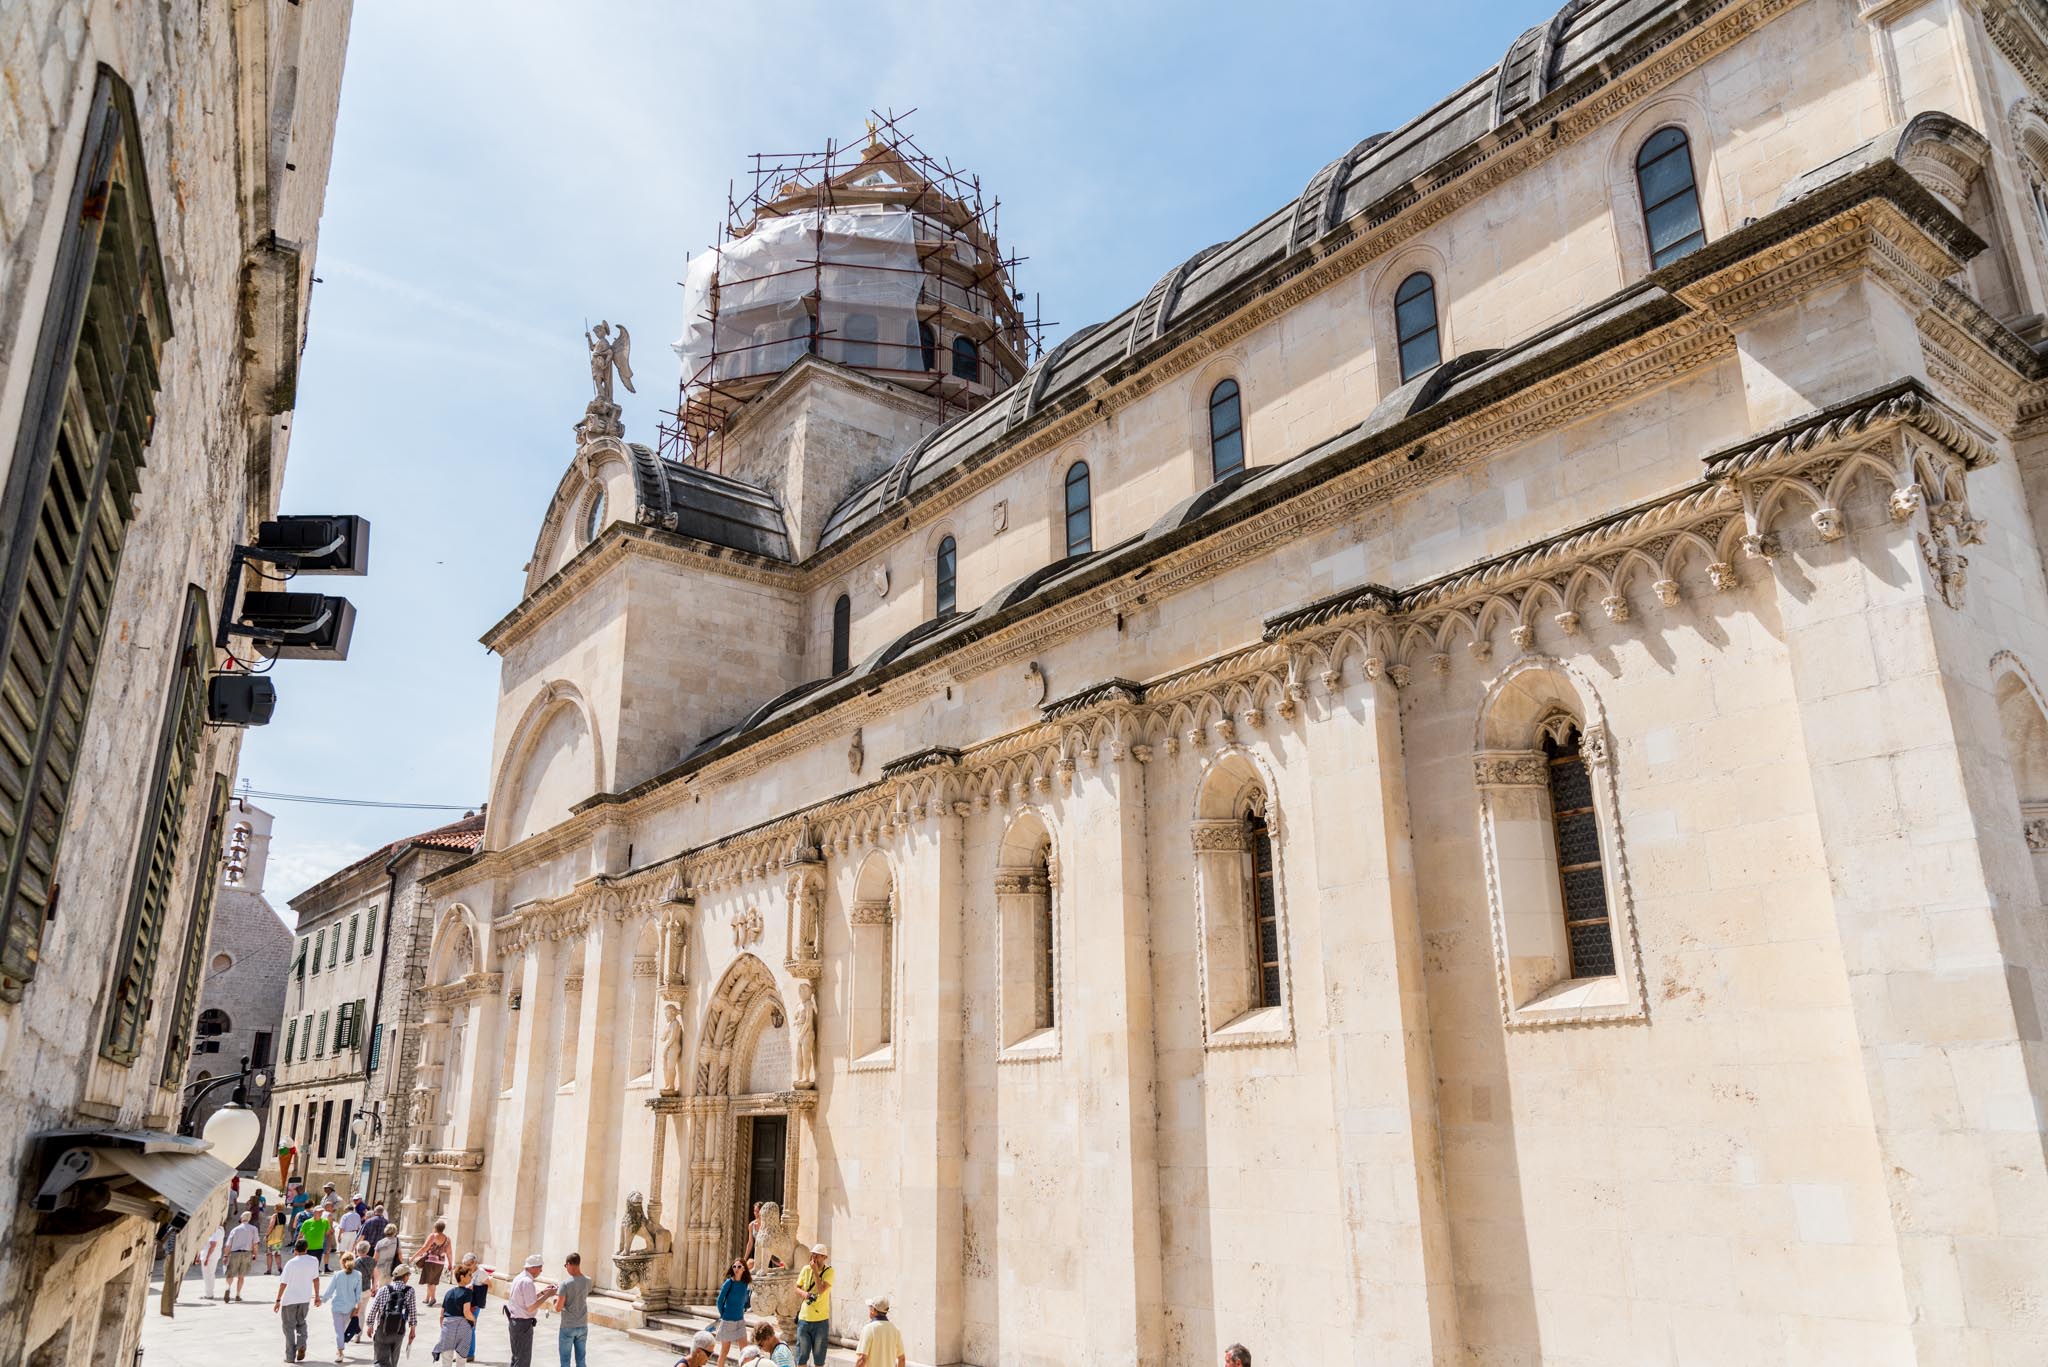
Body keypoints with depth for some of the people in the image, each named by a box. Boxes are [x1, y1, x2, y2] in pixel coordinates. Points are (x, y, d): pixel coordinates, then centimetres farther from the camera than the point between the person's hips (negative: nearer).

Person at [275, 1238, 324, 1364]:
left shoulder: (291, 1263, -14)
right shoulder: (314, 1261, -2)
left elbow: (283, 1283, -14)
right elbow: (316, 1279, 5)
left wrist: (278, 1300, -7)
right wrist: (317, 1296, 13)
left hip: (289, 1300, -3)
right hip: (305, 1299, 3)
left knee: (289, 1327, 9)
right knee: (301, 1323, 23)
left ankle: (290, 1356, 10)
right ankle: (301, 1345, 0)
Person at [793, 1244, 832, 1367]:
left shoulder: (829, 1271, -9)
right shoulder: (806, 1269, 1)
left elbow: (821, 1290, -20)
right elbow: (797, 1287, 10)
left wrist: (815, 1271, -18)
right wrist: (803, 1293, -11)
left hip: (821, 1320, -3)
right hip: (804, 1318, 3)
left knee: (819, 1357, 9)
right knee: (801, 1354, 8)